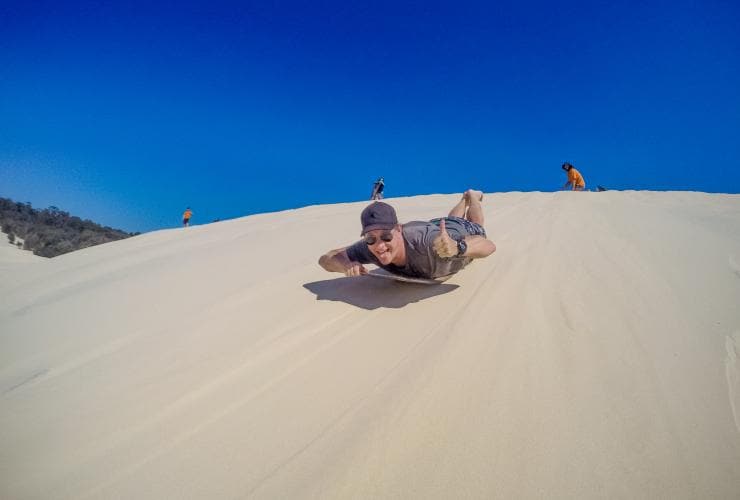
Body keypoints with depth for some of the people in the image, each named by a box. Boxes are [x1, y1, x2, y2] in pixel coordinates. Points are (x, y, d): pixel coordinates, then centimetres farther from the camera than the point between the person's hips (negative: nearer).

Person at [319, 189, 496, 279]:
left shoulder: (426, 242, -53)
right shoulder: (369, 247, -40)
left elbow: (489, 245, -51)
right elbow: (325, 258, -30)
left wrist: (457, 248, -72)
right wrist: (346, 264, -52)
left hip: (463, 233, -3)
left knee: (475, 227, 38)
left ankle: (473, 197, 63)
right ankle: (465, 199, 71)